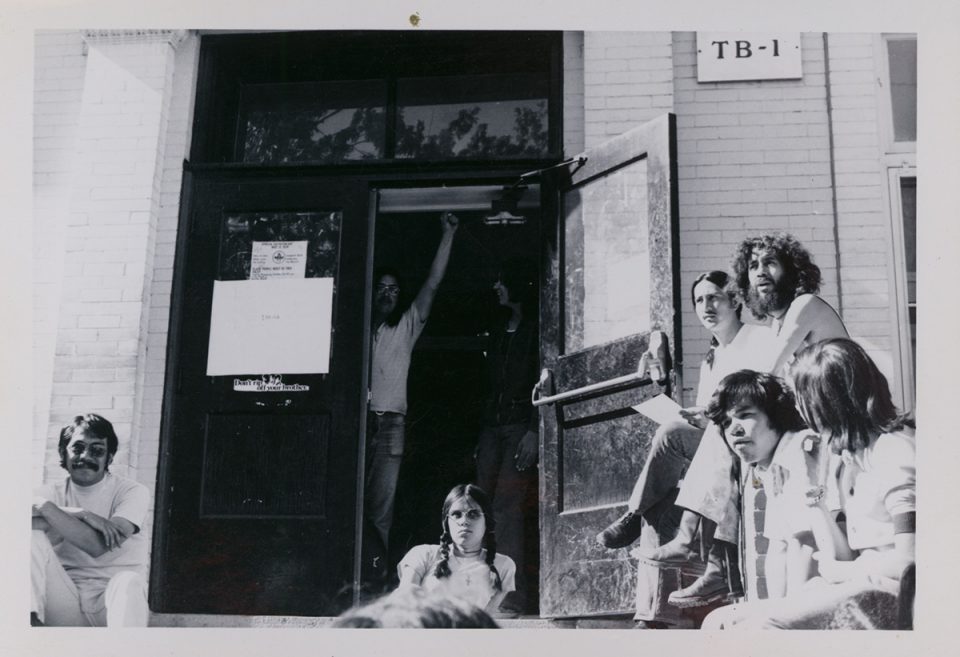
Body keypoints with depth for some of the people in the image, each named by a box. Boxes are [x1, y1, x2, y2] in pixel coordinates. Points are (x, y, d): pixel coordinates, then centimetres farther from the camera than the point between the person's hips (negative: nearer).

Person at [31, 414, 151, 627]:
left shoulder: (133, 492, -2)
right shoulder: (52, 493, 9)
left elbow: (97, 546, -18)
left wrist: (45, 507, -17)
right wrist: (79, 515, -20)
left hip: (111, 601, -3)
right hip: (65, 599, 3)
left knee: (127, 581, -37)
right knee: (33, 537, -17)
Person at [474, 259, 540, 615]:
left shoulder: (536, 331, 0)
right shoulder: (499, 334, 23)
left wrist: (534, 432, -18)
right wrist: (482, 436, 15)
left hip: (521, 425, -7)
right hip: (493, 425, 7)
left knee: (507, 506, -15)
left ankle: (514, 596, -15)